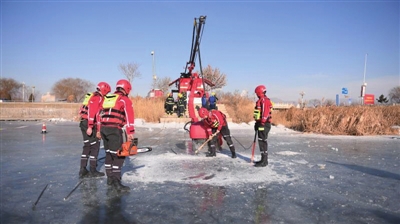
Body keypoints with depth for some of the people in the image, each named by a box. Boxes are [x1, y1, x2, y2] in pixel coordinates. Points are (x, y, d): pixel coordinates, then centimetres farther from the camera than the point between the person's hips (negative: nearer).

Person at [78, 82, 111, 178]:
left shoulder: (93, 96, 20)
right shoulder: (98, 98, -11)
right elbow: (92, 112, -22)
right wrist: (90, 127, -26)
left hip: (83, 123, 10)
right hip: (89, 124, -10)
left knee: (87, 146, 13)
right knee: (95, 146, -1)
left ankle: (83, 170, 16)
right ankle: (93, 170, 6)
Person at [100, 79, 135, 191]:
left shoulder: (107, 98, 21)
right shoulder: (125, 100, 0)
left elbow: (101, 114, 25)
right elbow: (129, 116, -12)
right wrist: (130, 133, -15)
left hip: (103, 128, 7)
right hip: (114, 129, -7)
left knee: (109, 153, 17)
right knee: (118, 155, -5)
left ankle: (110, 178, 24)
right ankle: (116, 181, -10)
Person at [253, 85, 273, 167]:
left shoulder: (264, 100, -14)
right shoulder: (261, 100, 20)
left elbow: (265, 112, -22)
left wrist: (262, 123, -24)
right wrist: (257, 123, 24)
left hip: (264, 124, -11)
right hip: (261, 124, 11)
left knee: (262, 141, -9)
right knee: (262, 141, 14)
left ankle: (264, 161, -5)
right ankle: (264, 159, 23)